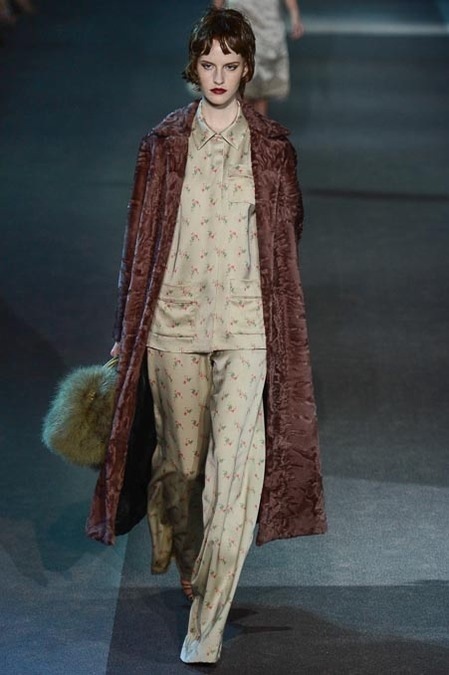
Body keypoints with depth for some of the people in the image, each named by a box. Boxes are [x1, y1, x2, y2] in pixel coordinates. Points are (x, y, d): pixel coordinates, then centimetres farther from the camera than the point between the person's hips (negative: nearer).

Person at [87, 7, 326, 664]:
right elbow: (140, 240, 7)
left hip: (245, 326, -1)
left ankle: (207, 624, -7)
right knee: (181, 459, 10)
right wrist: (127, 329, 6)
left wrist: (284, 333, 10)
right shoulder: (164, 144, 5)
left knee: (234, 467, -11)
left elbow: (285, 241, 10)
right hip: (174, 320, 1)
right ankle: (186, 558, 39)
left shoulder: (272, 146, 4)